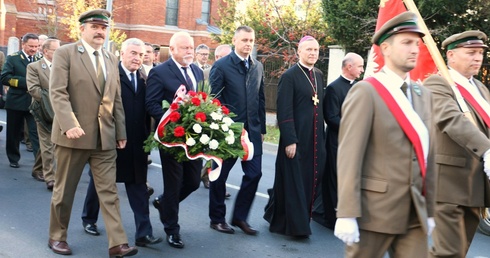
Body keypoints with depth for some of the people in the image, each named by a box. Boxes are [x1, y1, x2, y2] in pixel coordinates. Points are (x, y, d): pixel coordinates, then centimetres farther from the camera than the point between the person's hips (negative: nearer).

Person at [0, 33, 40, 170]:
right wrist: (25, 82, -19)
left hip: (34, 103, 1)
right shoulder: (13, 58, -1)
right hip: (16, 102, -1)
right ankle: (13, 159, 33)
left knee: (37, 133, -7)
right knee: (14, 133, 13)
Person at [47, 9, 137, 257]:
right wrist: (70, 124, -25)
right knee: (64, 190, 10)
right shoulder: (65, 53, -3)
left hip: (105, 136, 4)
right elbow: (57, 92, -12)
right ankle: (57, 237, 27)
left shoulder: (111, 59, 14)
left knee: (109, 191, 2)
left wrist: (120, 132, 10)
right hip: (73, 134, -4)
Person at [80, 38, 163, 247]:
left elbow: (145, 110, 8)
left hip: (135, 143, 4)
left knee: (138, 185, 3)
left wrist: (147, 137, 5)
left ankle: (144, 232, 6)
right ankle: (89, 219, 37)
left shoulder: (143, 79, 7)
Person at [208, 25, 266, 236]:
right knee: (220, 175, 7)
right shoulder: (221, 66, -6)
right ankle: (217, 218, 24)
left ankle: (240, 216, 19)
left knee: (254, 173, 2)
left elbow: (260, 99, 13)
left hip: (252, 130, 5)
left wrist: (261, 128, 11)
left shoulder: (258, 67, 10)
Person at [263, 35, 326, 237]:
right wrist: (290, 140, -18)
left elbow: (320, 106, 16)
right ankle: (296, 226, 13)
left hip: (315, 138, 7)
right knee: (294, 181, 2)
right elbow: (284, 111, -14)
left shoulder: (319, 75, 12)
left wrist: (321, 135, 12)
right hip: (296, 138, -7)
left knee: (311, 179, 13)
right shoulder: (290, 76, -9)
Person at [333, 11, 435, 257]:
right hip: (375, 209, -6)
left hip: (414, 214, 6)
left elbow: (427, 155, 14)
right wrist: (347, 214, -19)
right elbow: (349, 155, -15)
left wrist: (429, 210, 14)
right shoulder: (365, 91, -9)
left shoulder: (424, 94, 13)